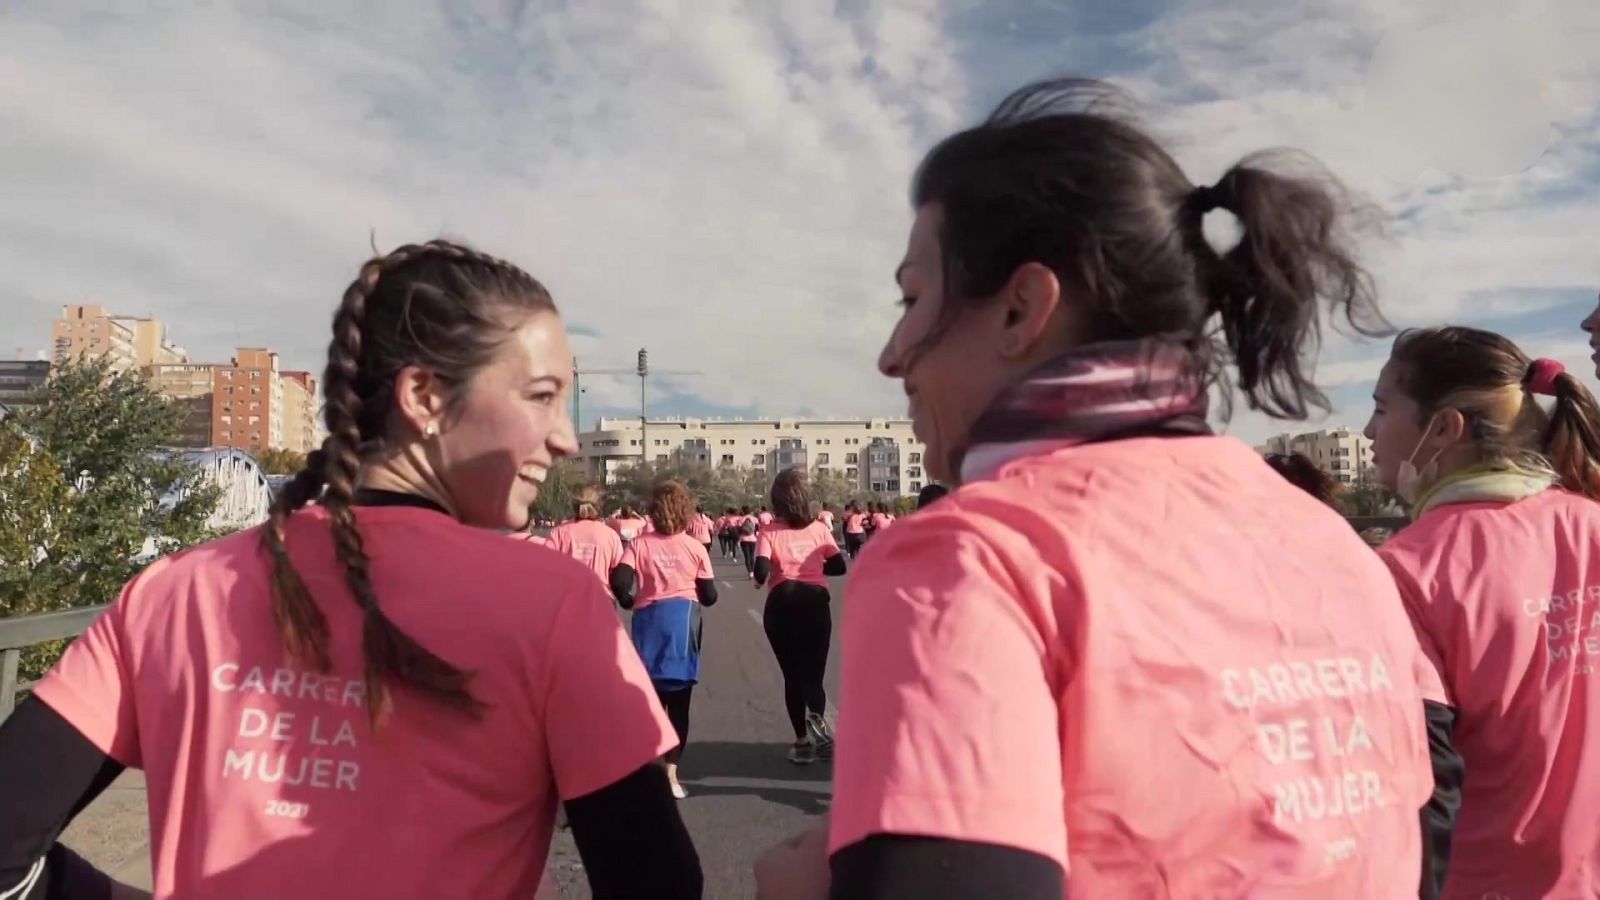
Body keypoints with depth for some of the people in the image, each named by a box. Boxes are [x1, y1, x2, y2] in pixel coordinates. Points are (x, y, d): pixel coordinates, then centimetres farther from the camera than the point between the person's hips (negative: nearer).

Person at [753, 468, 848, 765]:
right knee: (813, 674, 6)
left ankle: (803, 742, 15)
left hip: (782, 605, -1)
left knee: (793, 675, 13)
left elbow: (761, 571, -13)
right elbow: (839, 566, 6)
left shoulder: (770, 532, -2)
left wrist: (763, 578, 9)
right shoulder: (819, 528, 5)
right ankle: (817, 716, -26)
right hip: (815, 603, 1)